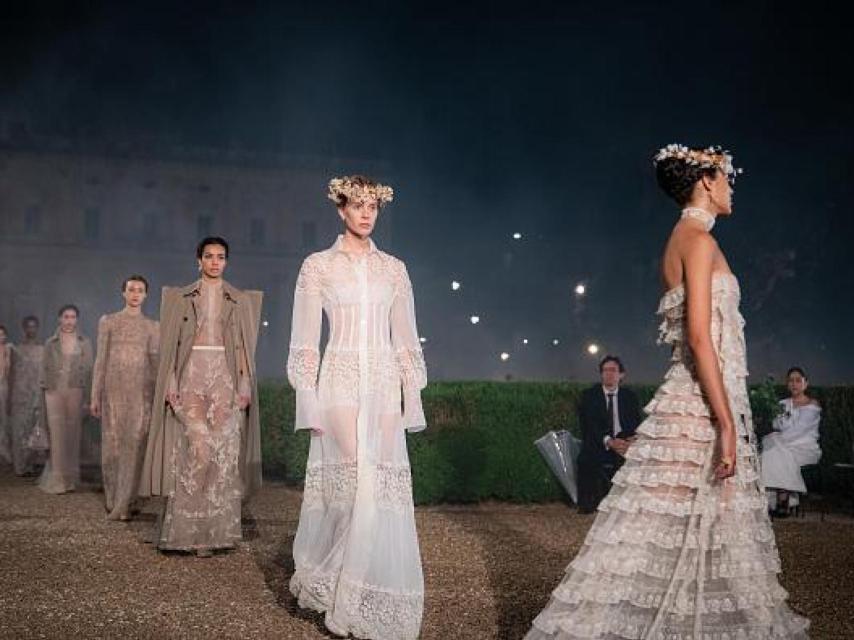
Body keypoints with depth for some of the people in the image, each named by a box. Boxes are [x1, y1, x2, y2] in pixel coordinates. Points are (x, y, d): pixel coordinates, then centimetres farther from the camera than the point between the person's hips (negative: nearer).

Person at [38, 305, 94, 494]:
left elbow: (89, 371, 5)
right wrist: (45, 391, 1)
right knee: (57, 434, -3)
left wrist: (87, 398, -1)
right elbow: (45, 369, 9)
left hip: (76, 392, 0)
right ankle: (58, 479, 2)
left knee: (73, 434, 1)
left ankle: (70, 478, 11)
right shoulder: (51, 343, 9)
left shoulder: (84, 343, 7)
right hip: (55, 393, 0)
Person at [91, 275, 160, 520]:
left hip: (141, 391, 0)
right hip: (114, 389, 0)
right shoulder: (108, 322, 8)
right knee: (112, 442, 1)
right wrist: (95, 396, 2)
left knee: (134, 445, -8)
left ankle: (122, 505, -7)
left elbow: (155, 362, 9)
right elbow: (101, 359, 6)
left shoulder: (152, 327, 11)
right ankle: (112, 497, 19)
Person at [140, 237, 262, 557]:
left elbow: (243, 347, 8)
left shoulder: (239, 300, 12)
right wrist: (171, 384, -3)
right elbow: (172, 345, 7)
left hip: (225, 377, 1)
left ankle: (215, 529, 4)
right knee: (197, 445, -15)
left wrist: (245, 386, -1)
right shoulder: (182, 298, 11)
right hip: (192, 376, -1)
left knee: (223, 450, -4)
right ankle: (188, 527, -5)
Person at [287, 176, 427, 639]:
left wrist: (412, 400, 5)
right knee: (357, 481, -11)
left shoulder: (394, 269, 12)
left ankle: (374, 597, 11)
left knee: (386, 484, -2)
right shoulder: (318, 266, 4)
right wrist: (309, 402, -8)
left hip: (384, 385, 3)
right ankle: (349, 598, 6)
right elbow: (305, 342, 0)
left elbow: (405, 341, 12)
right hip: (341, 381, -3)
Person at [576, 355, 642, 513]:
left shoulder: (630, 397, 14)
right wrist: (609, 442, -23)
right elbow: (588, 427, -5)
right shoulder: (589, 396, 8)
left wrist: (632, 440, -20)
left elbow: (636, 426, 6)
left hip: (624, 452, 2)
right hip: (597, 451, -2)